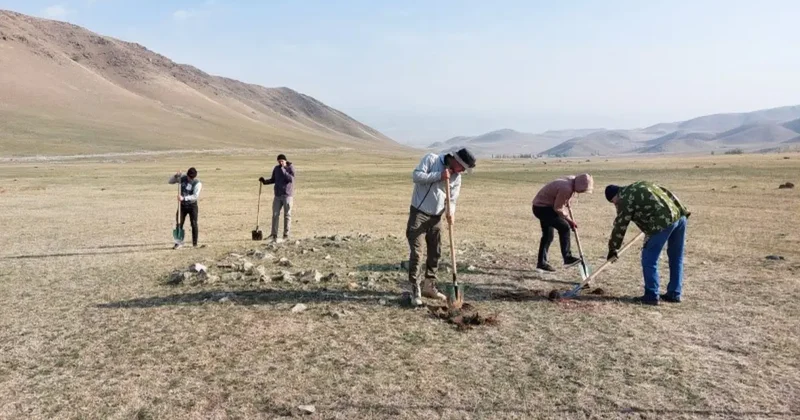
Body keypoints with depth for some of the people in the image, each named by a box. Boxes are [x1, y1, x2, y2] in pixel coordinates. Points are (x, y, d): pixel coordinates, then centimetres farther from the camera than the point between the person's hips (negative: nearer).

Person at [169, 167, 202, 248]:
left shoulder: (198, 183, -14)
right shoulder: (182, 178, -1)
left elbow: (195, 196, -23)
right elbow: (170, 181, 5)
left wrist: (184, 198, -32)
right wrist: (176, 176, -13)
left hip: (192, 205, -3)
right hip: (182, 205, 4)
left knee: (194, 224, 0)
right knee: (179, 223, 1)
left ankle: (195, 243, 11)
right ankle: (179, 242, 10)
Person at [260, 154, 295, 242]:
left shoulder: (290, 167, -4)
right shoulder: (276, 168, 10)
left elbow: (291, 179, -17)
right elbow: (273, 180, 18)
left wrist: (283, 171, -18)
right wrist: (265, 181, 1)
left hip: (287, 195, -4)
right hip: (277, 195, 5)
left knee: (287, 215, -1)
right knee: (275, 214, 2)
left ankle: (286, 235, 6)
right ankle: (274, 234, 6)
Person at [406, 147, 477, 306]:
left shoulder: (457, 177, 5)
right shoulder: (431, 159, -10)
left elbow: (452, 199, 5)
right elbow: (416, 175, -19)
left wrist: (451, 212, -16)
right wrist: (439, 176, -23)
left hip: (436, 217, 6)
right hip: (419, 214, -6)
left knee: (435, 253, 12)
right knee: (416, 252, -8)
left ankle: (429, 286, 26)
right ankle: (415, 291, -3)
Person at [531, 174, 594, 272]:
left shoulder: (573, 180, -3)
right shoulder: (566, 189, -30)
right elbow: (558, 208, -20)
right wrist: (569, 220, -11)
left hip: (541, 206, 10)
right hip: (542, 208, -10)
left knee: (548, 236, 14)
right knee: (564, 227, -16)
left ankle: (541, 262, 22)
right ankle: (567, 257, -12)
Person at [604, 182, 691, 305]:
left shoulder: (625, 199, 3)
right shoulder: (640, 185, 27)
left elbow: (620, 226, 3)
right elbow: (667, 193, 32)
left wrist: (613, 249, 11)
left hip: (664, 221, -9)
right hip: (680, 215, 9)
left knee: (649, 259, 2)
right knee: (676, 258, 17)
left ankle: (651, 296, 6)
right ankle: (674, 294, 26)